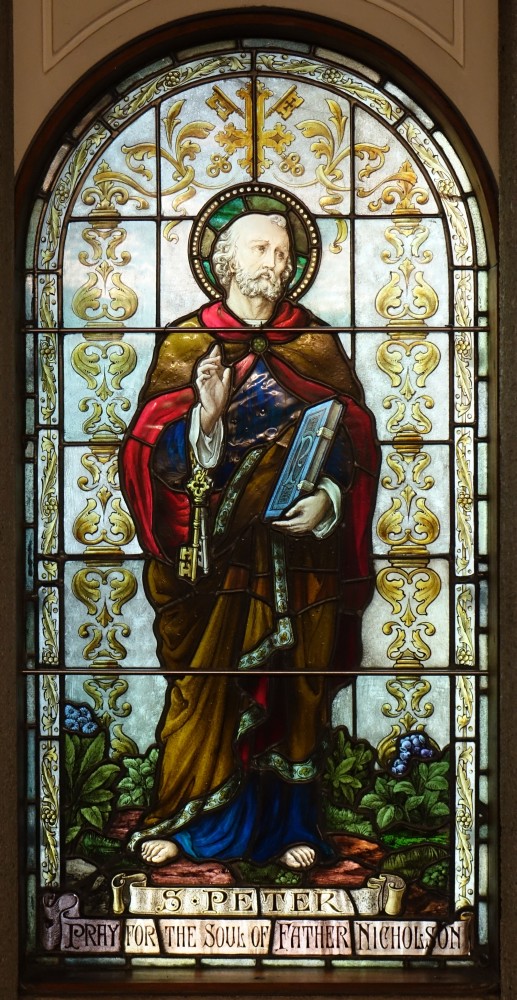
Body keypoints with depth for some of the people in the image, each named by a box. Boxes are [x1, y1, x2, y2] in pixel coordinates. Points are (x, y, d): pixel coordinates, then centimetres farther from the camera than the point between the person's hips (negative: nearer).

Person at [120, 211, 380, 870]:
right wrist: (206, 415, -23)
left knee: (297, 683, 6)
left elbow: (353, 439, 5)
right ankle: (179, 820, 14)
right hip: (216, 552, -2)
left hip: (299, 550, 2)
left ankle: (290, 823, 19)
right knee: (203, 680, 0)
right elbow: (154, 451, -5)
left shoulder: (316, 343, 8)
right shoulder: (188, 342, 2)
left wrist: (328, 500, -12)